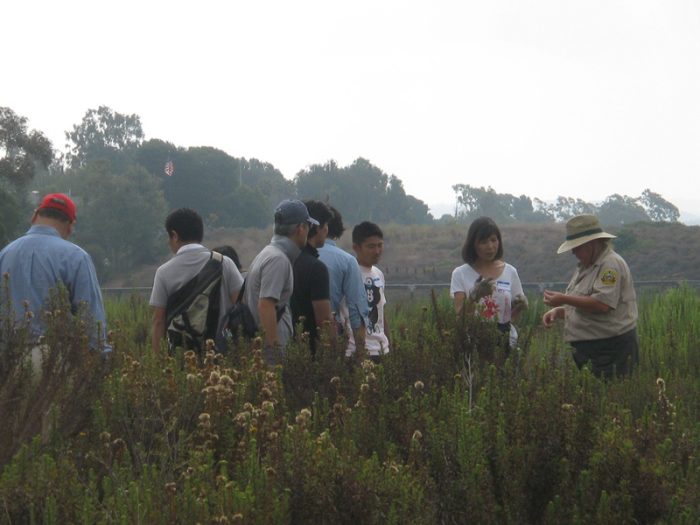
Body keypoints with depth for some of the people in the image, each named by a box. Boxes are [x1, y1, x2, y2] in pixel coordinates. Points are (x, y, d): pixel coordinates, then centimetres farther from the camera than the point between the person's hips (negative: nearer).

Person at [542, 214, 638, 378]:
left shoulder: (611, 264, -11)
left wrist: (564, 299, -19)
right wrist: (558, 312, 7)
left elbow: (603, 304, -24)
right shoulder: (585, 267, 19)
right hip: (585, 349, 9)